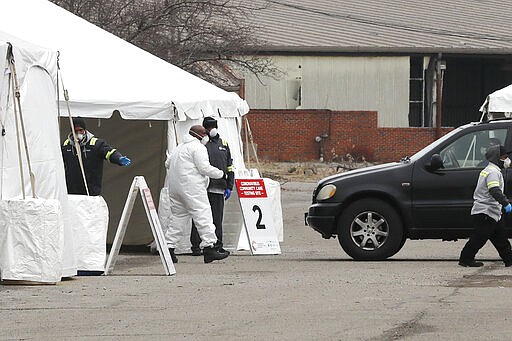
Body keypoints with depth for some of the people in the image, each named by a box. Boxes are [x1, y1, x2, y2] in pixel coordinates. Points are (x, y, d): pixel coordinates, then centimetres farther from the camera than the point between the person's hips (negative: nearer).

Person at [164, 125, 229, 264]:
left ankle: (169, 247, 7)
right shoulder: (198, 148, -7)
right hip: (191, 188, -9)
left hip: (174, 188, 9)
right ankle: (209, 247, -17)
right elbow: (204, 168, -13)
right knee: (203, 215, -10)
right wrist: (221, 174, -2)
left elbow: (168, 163, 27)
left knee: (177, 217, 11)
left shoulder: (180, 147, 22)